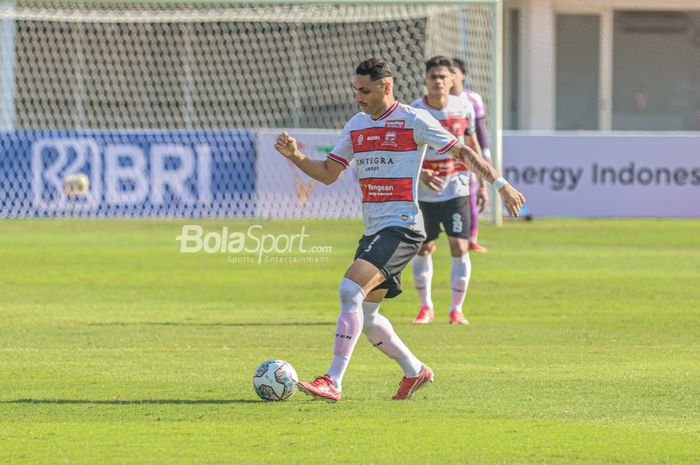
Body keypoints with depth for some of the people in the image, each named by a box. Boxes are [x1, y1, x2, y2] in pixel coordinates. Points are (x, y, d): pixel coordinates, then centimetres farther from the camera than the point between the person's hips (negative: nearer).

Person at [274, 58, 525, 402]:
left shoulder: (413, 121, -7)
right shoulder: (356, 125, 13)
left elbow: (462, 152, 1)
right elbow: (328, 174, 11)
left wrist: (500, 184, 1)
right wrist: (295, 156, -6)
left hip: (401, 227, -8)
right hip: (373, 230, 8)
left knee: (350, 290, -23)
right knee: (364, 316, 11)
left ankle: (332, 382, -25)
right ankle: (415, 371, 31)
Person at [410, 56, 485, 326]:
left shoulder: (464, 108, -1)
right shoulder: (413, 112, -9)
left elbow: (472, 146, 12)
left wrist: (482, 184, 12)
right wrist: (419, 173, -26)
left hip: (456, 189, 1)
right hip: (424, 191, 0)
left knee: (459, 248, -7)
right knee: (423, 248, 4)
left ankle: (457, 309, 2)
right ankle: (425, 306, 20)